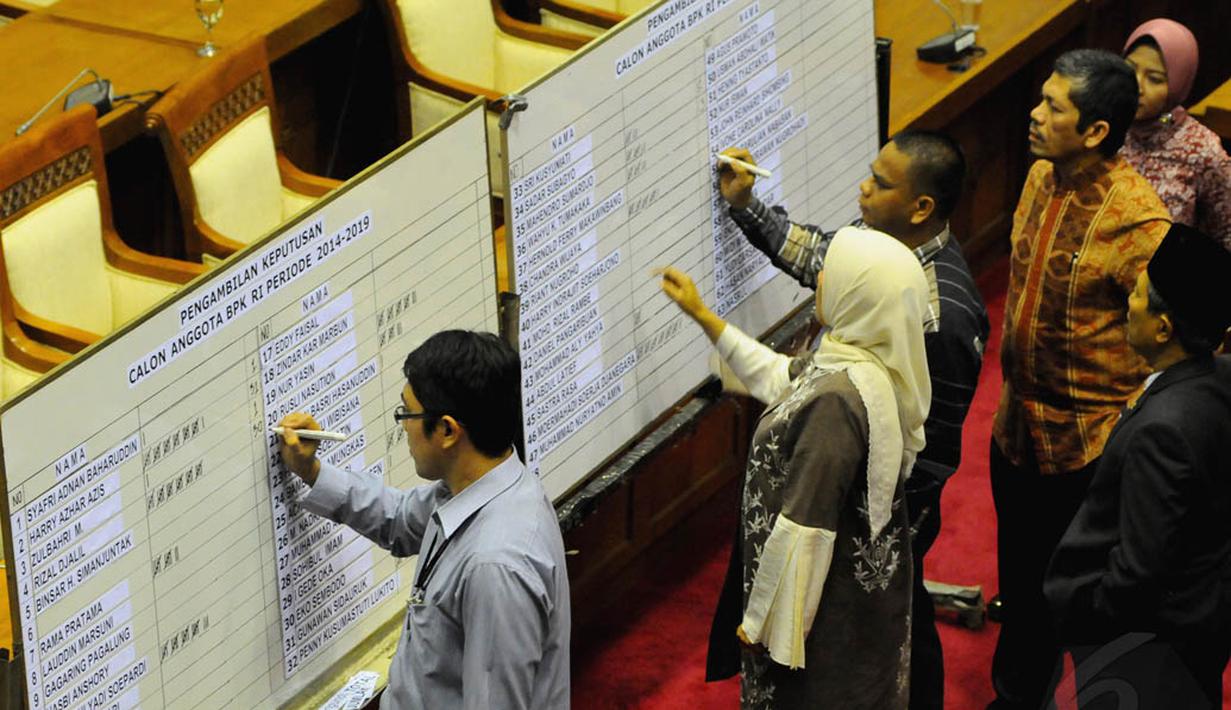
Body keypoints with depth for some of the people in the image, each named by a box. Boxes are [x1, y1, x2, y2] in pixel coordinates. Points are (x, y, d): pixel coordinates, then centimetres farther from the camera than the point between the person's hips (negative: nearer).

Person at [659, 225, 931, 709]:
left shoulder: (835, 400, -33)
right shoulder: (865, 366, -4)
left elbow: (804, 529, -29)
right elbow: (778, 377, 17)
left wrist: (764, 621, -18)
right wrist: (701, 315, 21)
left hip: (831, 600, -9)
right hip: (862, 583, 9)